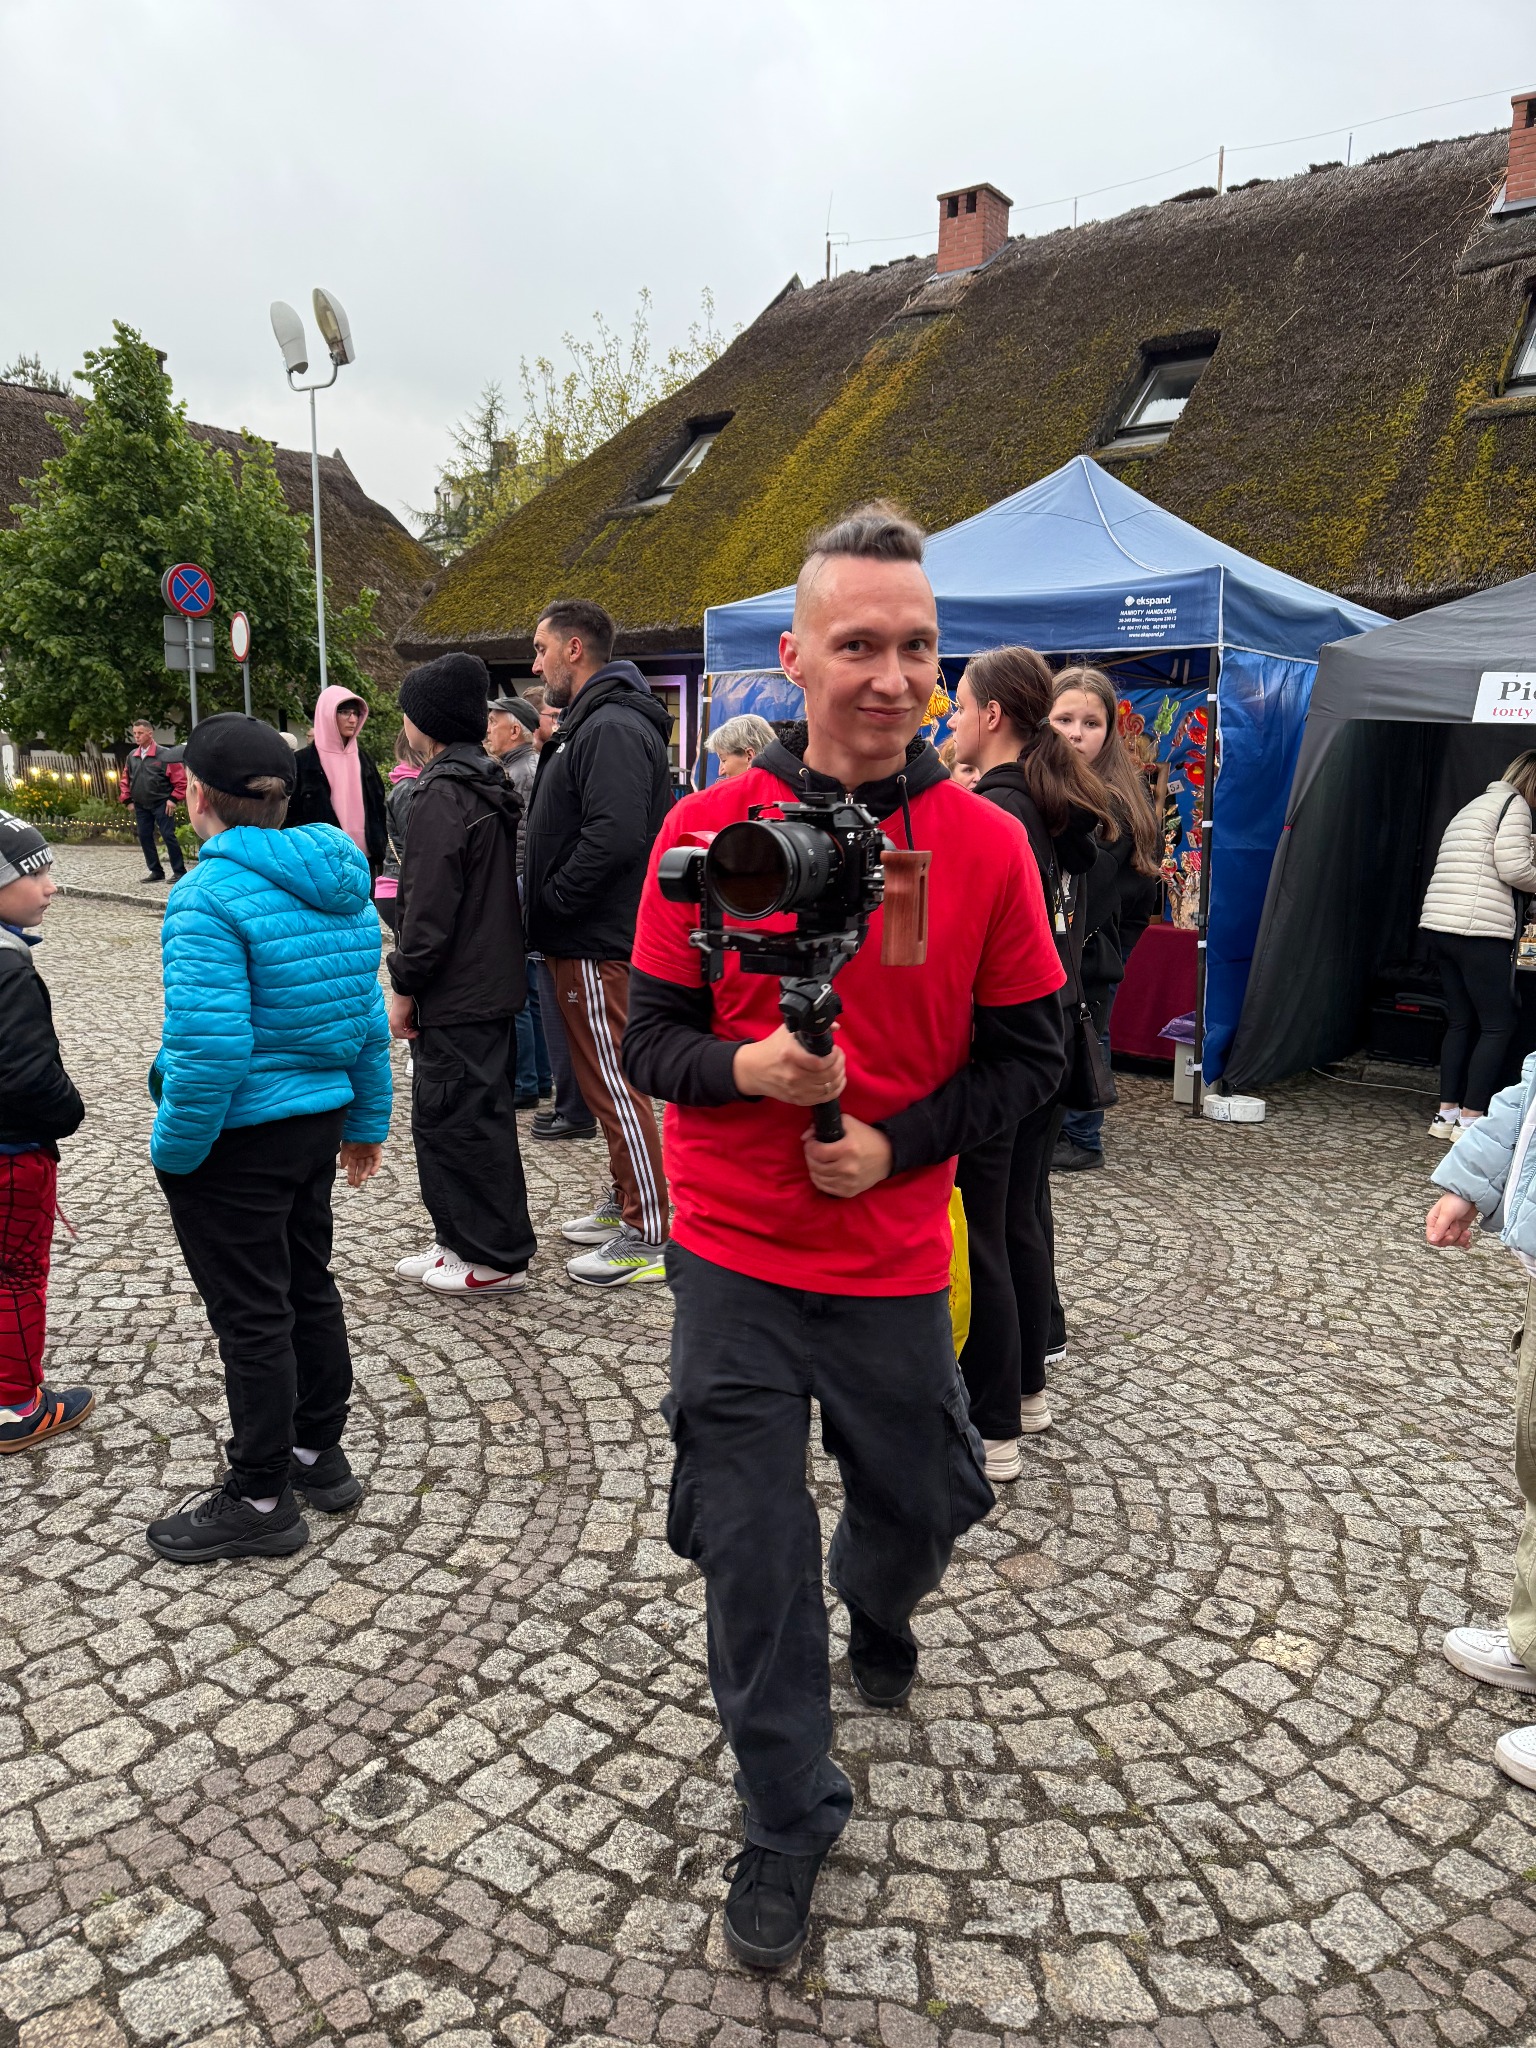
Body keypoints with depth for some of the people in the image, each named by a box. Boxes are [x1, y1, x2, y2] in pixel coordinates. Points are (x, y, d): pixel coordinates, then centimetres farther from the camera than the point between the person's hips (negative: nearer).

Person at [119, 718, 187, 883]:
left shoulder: (165, 755, -9)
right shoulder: (132, 757, 9)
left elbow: (180, 779, -10)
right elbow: (125, 780, 18)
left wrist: (173, 799, -14)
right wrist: (127, 800, 9)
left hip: (161, 804, -6)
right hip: (141, 806, 6)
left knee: (168, 836, -9)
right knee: (145, 838, 7)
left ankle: (179, 872, -2)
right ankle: (156, 871, 16)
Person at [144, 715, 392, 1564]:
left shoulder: (210, 894, -21)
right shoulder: (337, 881, 3)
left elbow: (209, 1047, -26)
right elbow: (367, 1014, 8)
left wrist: (174, 1149, -14)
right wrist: (366, 1119, 16)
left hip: (238, 1140, -8)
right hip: (318, 1119, 8)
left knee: (252, 1316, 5)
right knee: (308, 1285, 21)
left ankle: (260, 1501, 21)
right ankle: (319, 1453, 37)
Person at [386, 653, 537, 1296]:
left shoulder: (445, 793, -17)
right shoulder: (487, 785, 14)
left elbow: (431, 906, -21)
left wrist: (404, 985, -14)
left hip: (455, 994, -11)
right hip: (491, 982, 11)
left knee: (456, 1121, -2)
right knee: (476, 1116, 17)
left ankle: (495, 1257, 6)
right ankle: (463, 1241, 27)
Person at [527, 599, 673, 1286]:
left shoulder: (613, 729, -17)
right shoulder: (588, 724, 18)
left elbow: (614, 836, -29)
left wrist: (550, 902, -19)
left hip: (600, 944, -11)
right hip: (586, 938, 11)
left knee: (615, 1084, -5)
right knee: (606, 1080, 18)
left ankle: (649, 1236, 4)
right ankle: (625, 1202, 31)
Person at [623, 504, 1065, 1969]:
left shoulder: (987, 845, -7)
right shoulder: (707, 829, -9)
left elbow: (1029, 1052, 0)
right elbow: (650, 1038, -4)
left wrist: (898, 1143, -14)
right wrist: (746, 1068, -24)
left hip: (895, 1256, 2)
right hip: (735, 1256, -1)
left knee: (916, 1508, 19)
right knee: (751, 1552, 7)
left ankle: (876, 1611, 58)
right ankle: (787, 1820, 32)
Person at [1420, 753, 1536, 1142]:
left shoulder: (1475, 805, 26)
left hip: (1440, 926, 9)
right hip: (1479, 930, -9)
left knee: (1461, 1022, 12)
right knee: (1498, 1025, -3)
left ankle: (1447, 1112, 12)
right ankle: (1471, 1118, -4)